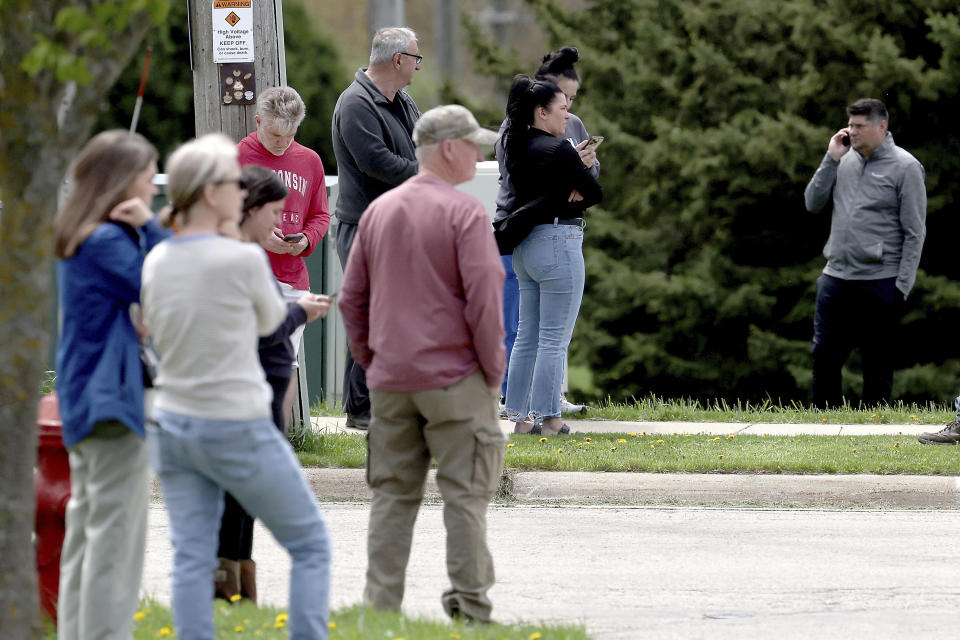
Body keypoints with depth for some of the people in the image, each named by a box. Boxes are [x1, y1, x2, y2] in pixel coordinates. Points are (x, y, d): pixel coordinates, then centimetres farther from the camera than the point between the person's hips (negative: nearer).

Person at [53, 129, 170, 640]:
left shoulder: (81, 239, 13)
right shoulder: (107, 242, -17)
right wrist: (149, 228, -16)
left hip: (84, 400, 10)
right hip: (113, 397, -10)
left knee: (87, 525, 15)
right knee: (115, 527, -8)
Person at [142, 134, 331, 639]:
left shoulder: (155, 262, -1)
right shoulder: (243, 260, -17)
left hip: (174, 426, 6)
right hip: (239, 429, -6)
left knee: (192, 557, 7)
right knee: (310, 544, 9)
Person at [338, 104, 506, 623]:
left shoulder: (379, 211, 10)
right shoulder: (464, 213, -10)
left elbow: (351, 298, 13)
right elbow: (484, 298, -14)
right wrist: (493, 371, -4)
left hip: (389, 380, 5)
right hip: (454, 377, -5)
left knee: (392, 493, 8)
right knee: (465, 492, 0)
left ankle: (381, 604, 6)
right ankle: (469, 604, 0)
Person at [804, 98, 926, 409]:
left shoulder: (905, 167, -4)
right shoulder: (845, 161, 11)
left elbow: (915, 232, -6)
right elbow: (813, 203, 10)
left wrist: (903, 285, -11)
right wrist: (831, 159, 0)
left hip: (881, 282, -5)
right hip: (835, 277, 5)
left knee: (878, 364, 1)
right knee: (824, 354, 4)